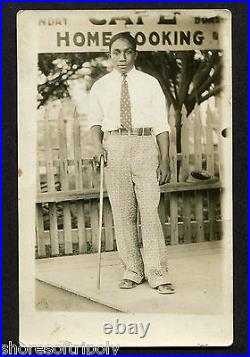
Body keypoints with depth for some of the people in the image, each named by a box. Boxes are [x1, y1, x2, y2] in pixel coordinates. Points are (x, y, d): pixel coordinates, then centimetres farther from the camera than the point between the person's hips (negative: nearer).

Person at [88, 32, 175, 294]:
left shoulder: (150, 83, 7)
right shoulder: (100, 86, 11)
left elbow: (161, 124, 5)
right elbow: (95, 120, 18)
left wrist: (165, 160, -2)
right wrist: (97, 145, -2)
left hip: (145, 146, -1)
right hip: (114, 147, 2)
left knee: (150, 211, -6)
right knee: (122, 213, 4)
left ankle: (157, 275, 0)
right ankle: (132, 270, 15)